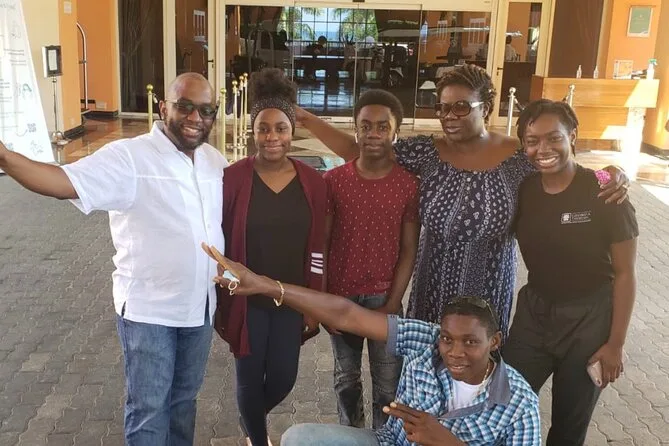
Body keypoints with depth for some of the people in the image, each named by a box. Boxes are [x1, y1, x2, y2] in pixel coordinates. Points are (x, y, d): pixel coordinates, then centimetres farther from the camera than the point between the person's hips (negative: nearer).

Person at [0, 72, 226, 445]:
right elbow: (65, 181, -29)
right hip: (148, 309, -5)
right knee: (149, 407, 8)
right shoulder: (129, 157, -17)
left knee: (184, 398, 22)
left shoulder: (217, 162, 3)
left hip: (200, 306, 5)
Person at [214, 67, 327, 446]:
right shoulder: (233, 179, -12)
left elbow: (317, 250, 1)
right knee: (250, 377, 10)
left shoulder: (313, 182, -5)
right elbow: (220, 245, -6)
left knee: (283, 378, 11)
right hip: (246, 299, -2)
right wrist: (221, 302, -3)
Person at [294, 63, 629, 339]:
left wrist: (612, 175, -21)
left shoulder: (519, 157, -10)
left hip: (487, 293, -1)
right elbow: (357, 151, -6)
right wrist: (307, 120, -12)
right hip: (433, 288, 1)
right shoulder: (426, 152, -7)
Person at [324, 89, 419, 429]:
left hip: (385, 298, -1)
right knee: (346, 380, 16)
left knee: (389, 386, 5)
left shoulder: (409, 185, -5)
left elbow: (408, 251, -2)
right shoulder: (333, 180, -4)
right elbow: (320, 244, 0)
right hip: (341, 297, 1)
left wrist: (391, 305, -8)